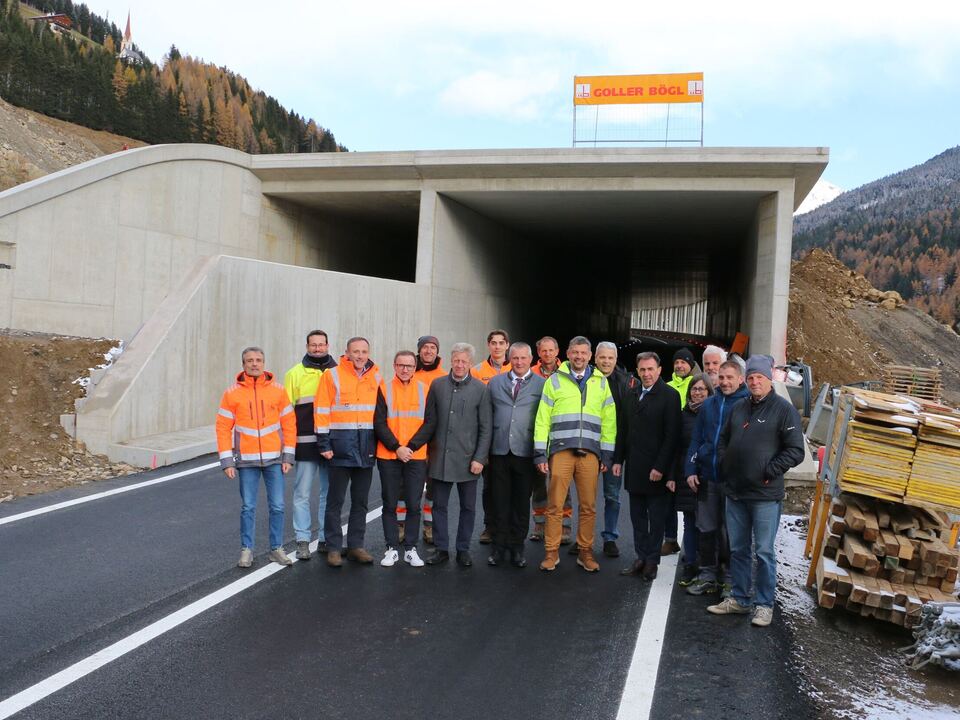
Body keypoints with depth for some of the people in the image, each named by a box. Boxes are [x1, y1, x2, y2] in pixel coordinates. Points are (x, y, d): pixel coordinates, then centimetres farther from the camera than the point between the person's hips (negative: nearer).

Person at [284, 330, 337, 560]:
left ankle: (326, 539, 19)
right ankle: (303, 541, 9)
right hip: (305, 443, -2)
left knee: (330, 493, 9)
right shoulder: (295, 373, 5)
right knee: (302, 494, 1)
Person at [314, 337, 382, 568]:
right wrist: (324, 443, -9)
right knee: (336, 500, 2)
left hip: (366, 447, 4)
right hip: (341, 445, -4)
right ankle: (333, 548, 11)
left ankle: (356, 546, 21)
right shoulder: (332, 375, -3)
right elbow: (321, 411, -5)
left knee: (361, 501, 11)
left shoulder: (376, 377, 9)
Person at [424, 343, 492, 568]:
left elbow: (486, 428, -2)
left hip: (467, 459, -1)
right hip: (440, 457, 2)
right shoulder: (437, 385, 4)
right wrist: (427, 451, 4)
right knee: (439, 505, 8)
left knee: (468, 507, 8)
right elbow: (429, 420, 8)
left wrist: (480, 458, -7)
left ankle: (463, 549, 20)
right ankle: (440, 548, 19)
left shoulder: (480, 389, -2)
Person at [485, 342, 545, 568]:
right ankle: (499, 547, 15)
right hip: (499, 451, 2)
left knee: (521, 503, 7)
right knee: (500, 501, 6)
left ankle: (517, 548, 18)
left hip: (525, 453, -1)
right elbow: (488, 416, 12)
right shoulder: (495, 383, 11)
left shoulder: (542, 385, 3)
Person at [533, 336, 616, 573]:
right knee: (555, 506, 0)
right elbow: (542, 419, 5)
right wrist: (540, 453, -1)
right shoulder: (554, 380, 7)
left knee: (588, 507, 6)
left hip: (590, 453, 2)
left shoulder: (601, 382, 12)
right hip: (560, 451, -1)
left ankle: (585, 552, 18)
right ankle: (551, 553, 10)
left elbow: (609, 421, 11)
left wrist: (607, 454, 6)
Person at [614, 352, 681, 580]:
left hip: (657, 469, -5)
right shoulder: (631, 393, 10)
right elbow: (624, 429, 14)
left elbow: (672, 435, -12)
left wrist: (660, 467, -16)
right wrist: (618, 459, 9)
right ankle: (641, 557, 20)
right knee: (637, 516, 11)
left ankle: (652, 561, 15)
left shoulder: (669, 395, -9)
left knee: (656, 518, 5)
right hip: (634, 467, 6)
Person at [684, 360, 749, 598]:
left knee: (730, 532, 6)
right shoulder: (709, 404, 10)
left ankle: (729, 578, 19)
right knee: (706, 529, 11)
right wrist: (690, 469, 3)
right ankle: (707, 574, 23)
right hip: (707, 478, 4)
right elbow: (696, 439, 11)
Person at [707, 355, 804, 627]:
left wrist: (769, 472, -14)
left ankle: (764, 604, 14)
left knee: (764, 552, 2)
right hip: (735, 492, 6)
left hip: (765, 495, -6)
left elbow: (795, 451, -11)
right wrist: (724, 465, 9)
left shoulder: (784, 409, -7)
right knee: (738, 550, 14)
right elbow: (723, 440, 22)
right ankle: (739, 599, 26)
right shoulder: (739, 408, 11)